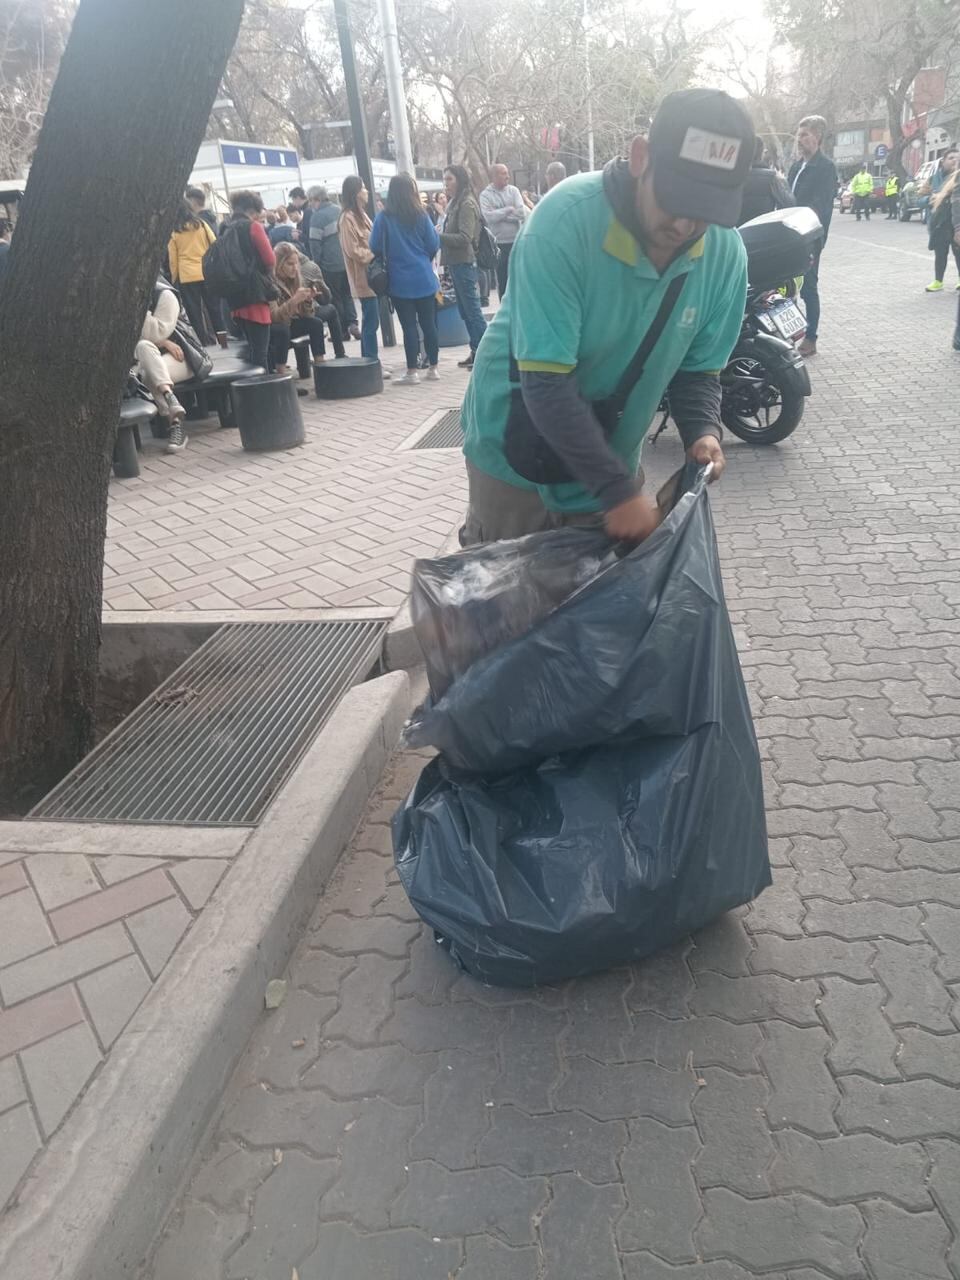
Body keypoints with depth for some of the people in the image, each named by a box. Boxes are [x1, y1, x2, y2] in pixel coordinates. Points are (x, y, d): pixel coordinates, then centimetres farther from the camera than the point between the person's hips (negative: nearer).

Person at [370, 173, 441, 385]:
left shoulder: (383, 218, -6)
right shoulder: (420, 215, -2)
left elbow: (375, 247, -3)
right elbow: (434, 244, 1)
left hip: (400, 282, -1)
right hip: (424, 278, 1)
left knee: (409, 326, 2)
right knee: (428, 323, 8)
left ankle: (412, 371, 3)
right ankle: (433, 368, 14)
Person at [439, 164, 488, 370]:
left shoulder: (467, 204, -11)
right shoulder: (455, 203, 16)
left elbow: (464, 238, -19)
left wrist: (438, 237, -17)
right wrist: (439, 235, 3)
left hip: (464, 262, -10)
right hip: (455, 262, 10)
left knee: (472, 309, -7)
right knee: (465, 311, 12)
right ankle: (476, 351, 18)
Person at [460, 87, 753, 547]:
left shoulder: (725, 253, -11)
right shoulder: (565, 220, -26)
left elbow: (698, 366, 1)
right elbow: (545, 383, -30)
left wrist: (702, 431, -22)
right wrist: (619, 491, -31)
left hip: (610, 459, 4)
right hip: (517, 460, -4)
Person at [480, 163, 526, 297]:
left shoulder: (513, 190, 4)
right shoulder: (485, 195, -2)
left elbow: (522, 213, -8)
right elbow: (488, 217, -16)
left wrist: (500, 215, -11)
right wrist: (508, 210, -10)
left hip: (517, 241, 2)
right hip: (499, 243, -2)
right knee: (502, 279, 5)